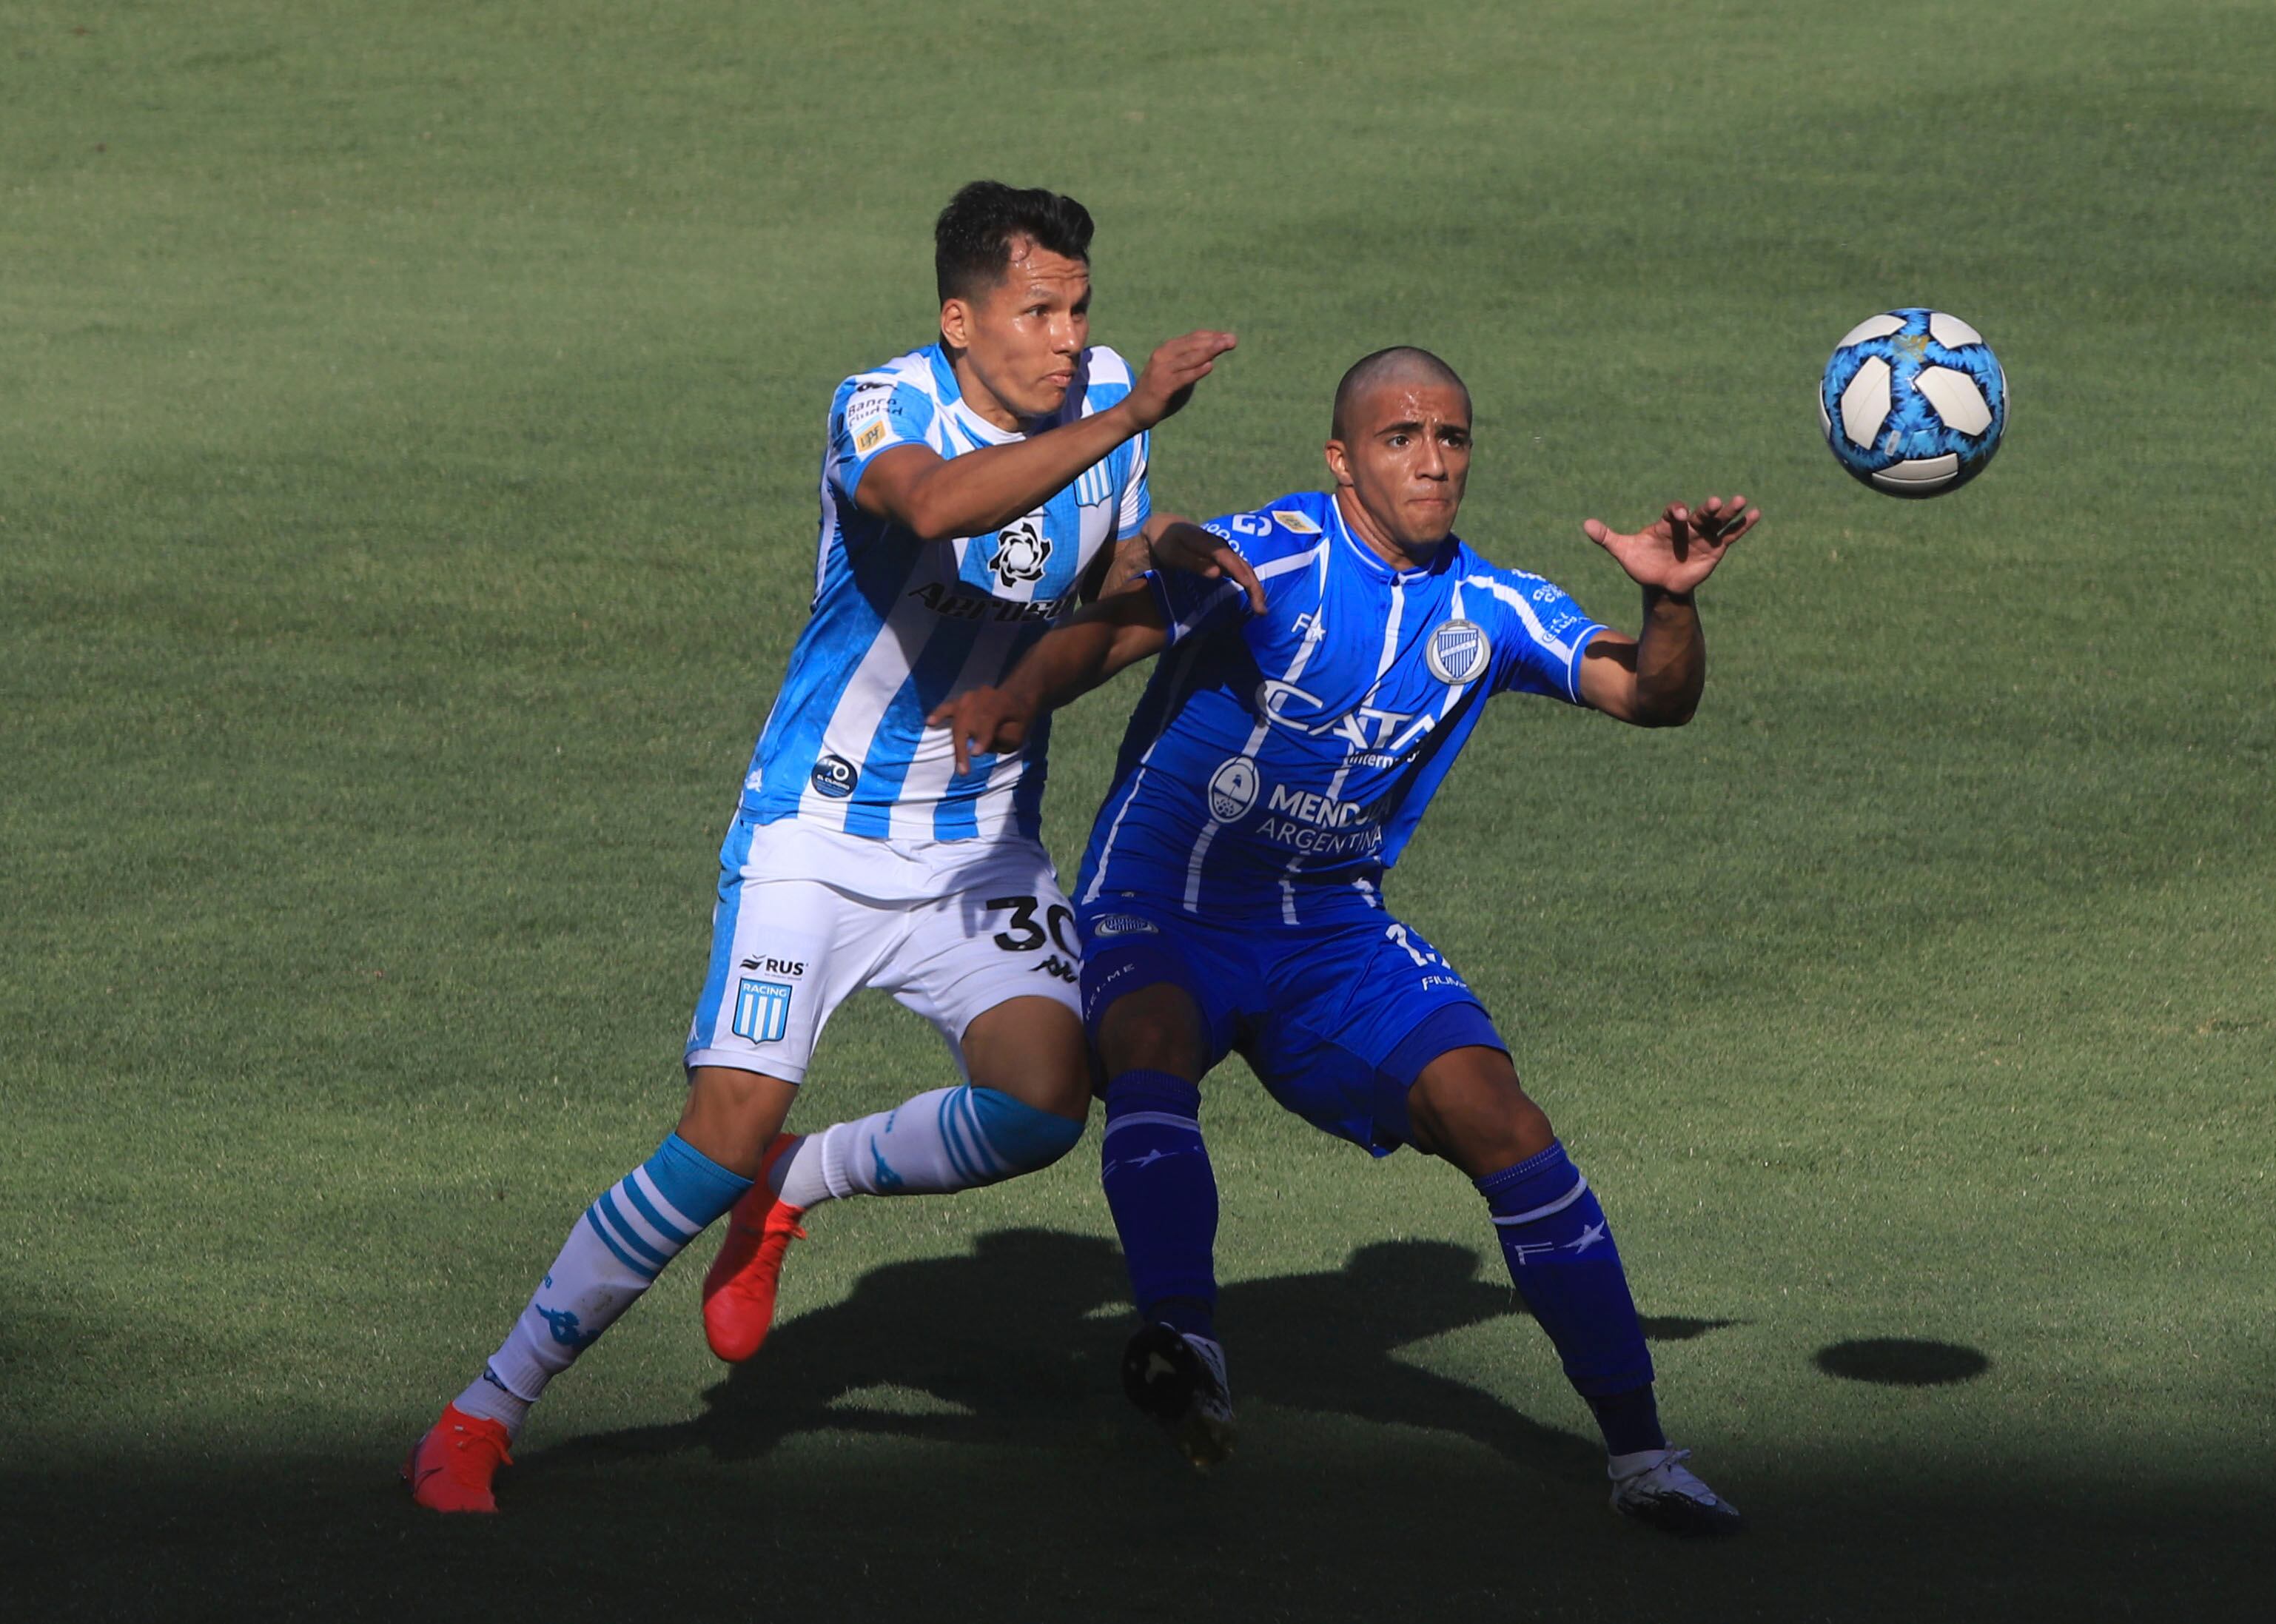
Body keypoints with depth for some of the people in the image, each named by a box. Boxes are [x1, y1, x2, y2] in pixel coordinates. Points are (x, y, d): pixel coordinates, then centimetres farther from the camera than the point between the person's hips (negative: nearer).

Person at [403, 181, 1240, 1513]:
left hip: (986, 848, 5)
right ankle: (484, 1414, -4)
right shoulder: (886, 407, -17)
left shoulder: (1099, 401, 1)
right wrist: (1126, 420, -49)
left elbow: (1105, 606, 15)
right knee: (729, 1132, -18)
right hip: (818, 835, -5)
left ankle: (791, 1193, 9)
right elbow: (938, 505, -42)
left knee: (1043, 1106, -20)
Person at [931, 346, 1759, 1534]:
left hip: (1329, 926, 4)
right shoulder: (1274, 556, -13)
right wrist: (1021, 697, -46)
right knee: (1152, 1048, -36)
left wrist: (1672, 600, -24)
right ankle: (1183, 1346, -50)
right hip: (1160, 904, -4)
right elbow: (1110, 629, -25)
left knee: (1499, 1120, -11)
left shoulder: (1486, 610, 3)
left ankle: (1639, 1451, -3)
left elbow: (1651, 698, -2)